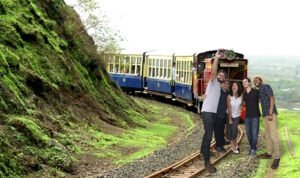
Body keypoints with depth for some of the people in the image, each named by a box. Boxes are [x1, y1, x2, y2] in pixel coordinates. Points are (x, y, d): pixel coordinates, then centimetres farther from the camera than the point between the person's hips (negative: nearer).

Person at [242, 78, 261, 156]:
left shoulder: (256, 91, -6)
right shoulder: (244, 94, 10)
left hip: (255, 115, -5)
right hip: (247, 116, 5)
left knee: (254, 133, -5)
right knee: (248, 133, 7)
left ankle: (253, 149, 4)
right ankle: (252, 147, 20)